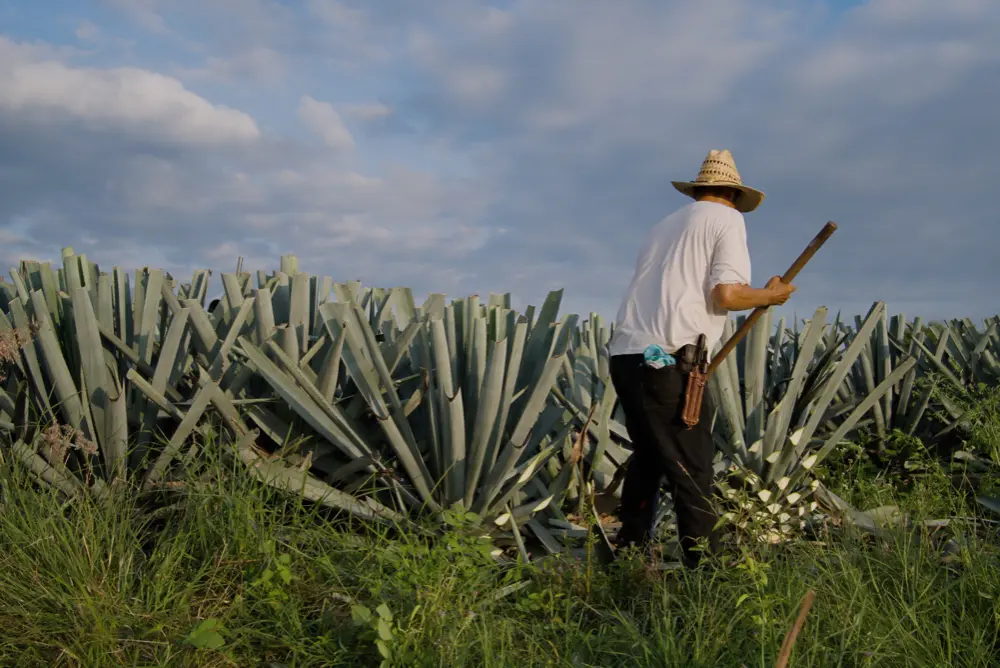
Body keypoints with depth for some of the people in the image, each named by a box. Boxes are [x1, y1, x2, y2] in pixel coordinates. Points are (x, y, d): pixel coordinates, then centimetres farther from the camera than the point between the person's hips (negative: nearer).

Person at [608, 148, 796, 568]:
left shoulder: (666, 224, 24)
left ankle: (630, 552, 28)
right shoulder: (727, 219, 4)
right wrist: (771, 295, 8)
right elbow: (727, 295, -9)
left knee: (648, 458, 21)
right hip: (667, 361, -7)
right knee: (692, 470, -2)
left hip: (625, 355, 7)